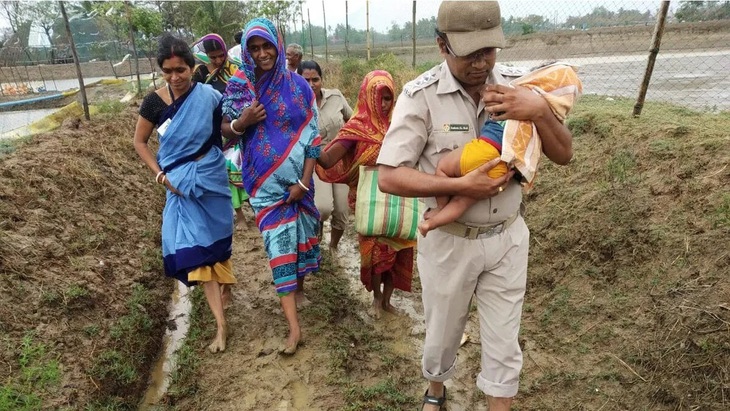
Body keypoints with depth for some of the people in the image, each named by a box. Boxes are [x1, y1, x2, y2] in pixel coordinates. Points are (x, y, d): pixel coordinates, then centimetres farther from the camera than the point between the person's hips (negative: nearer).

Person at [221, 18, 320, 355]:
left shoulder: (298, 85, -4)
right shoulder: (239, 86, -1)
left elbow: (312, 136, -5)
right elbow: (224, 130, 4)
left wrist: (304, 181, -11)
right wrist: (242, 122, -19)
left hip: (297, 179, 1)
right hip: (264, 182, 0)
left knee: (300, 234, 13)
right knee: (278, 244, -2)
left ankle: (299, 287, 42)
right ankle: (294, 326, 1)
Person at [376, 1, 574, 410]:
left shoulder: (514, 91, -4)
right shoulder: (421, 95, -17)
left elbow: (564, 154, -1)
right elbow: (389, 177, -21)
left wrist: (541, 110, -21)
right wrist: (460, 186, -28)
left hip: (507, 237, 3)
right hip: (449, 241, -2)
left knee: (503, 342, 14)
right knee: (443, 332, 21)